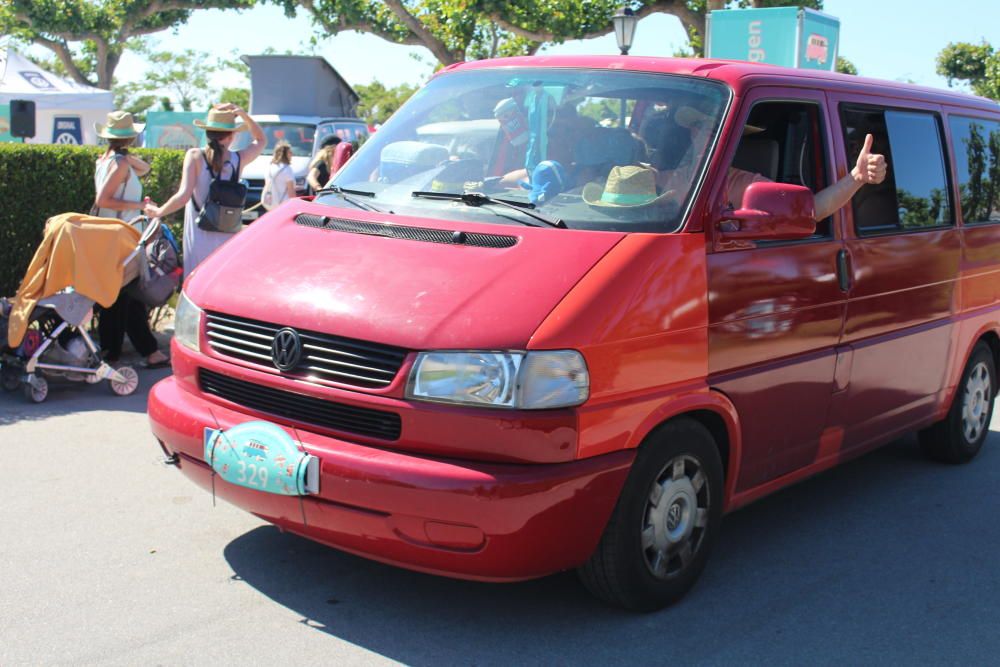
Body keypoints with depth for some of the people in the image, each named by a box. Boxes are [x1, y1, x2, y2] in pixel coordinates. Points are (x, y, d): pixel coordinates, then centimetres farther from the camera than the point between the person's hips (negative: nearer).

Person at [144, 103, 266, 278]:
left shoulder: (195, 157, -8)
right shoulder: (238, 159, -1)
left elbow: (183, 196, -16)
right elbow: (261, 140, 19)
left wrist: (158, 212, -1)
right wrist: (242, 114, 7)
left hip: (199, 240, -2)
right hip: (227, 240, 2)